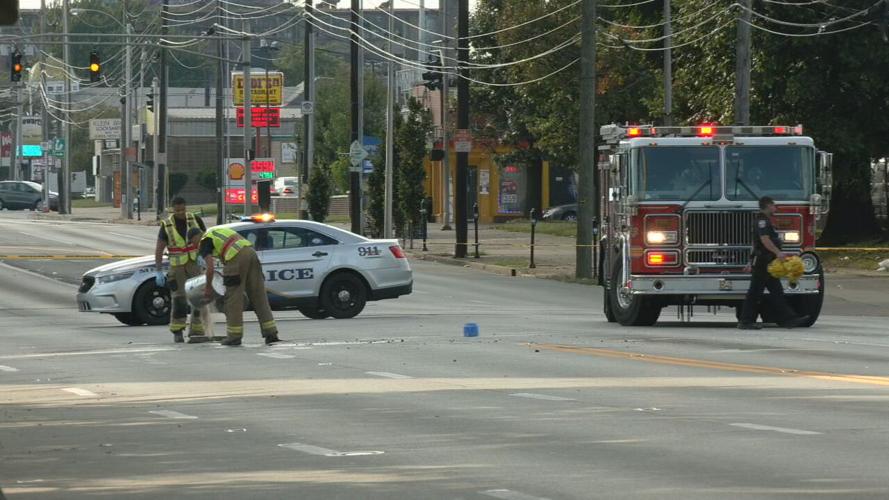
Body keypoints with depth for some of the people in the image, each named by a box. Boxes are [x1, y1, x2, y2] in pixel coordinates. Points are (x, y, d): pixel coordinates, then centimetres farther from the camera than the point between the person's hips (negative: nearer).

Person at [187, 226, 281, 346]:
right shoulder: (218, 231, 32)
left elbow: (210, 268, -5)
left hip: (237, 258, -7)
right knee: (259, 297, 8)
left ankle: (234, 336, 8)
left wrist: (208, 287, 10)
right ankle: (271, 334, 4)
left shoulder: (204, 242, 7)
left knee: (233, 299, 4)